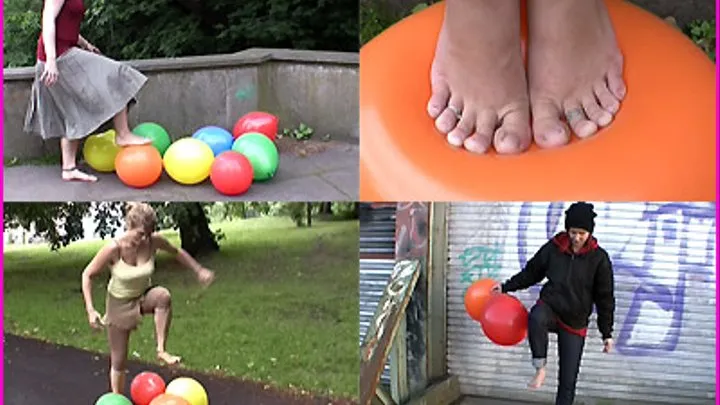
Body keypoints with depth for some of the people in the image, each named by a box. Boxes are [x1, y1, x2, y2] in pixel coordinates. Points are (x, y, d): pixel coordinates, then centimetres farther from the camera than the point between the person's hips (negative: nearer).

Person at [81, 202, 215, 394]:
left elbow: (176, 252, 2)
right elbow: (87, 275, -17)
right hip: (120, 303, -2)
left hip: (144, 296, 2)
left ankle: (161, 350, -23)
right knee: (118, 361, 4)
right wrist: (90, 310, -25)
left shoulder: (153, 241, -20)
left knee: (163, 295, -35)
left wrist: (199, 270, -1)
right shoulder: (113, 249, -29)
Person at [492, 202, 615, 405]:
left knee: (568, 380, -1)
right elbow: (531, 272, 11)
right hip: (549, 307, 0)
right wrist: (506, 287, 5)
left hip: (575, 322, 0)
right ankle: (540, 369, -22)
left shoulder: (599, 258, -8)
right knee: (536, 318, -39)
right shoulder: (553, 247, -5)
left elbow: (605, 297, -2)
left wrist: (607, 333, -2)